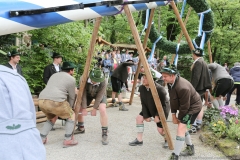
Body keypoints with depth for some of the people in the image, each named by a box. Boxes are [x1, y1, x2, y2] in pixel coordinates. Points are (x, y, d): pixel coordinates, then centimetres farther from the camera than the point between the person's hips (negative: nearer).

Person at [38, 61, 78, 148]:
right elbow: (71, 97, 16)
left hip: (42, 101, 7)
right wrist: (69, 108, 33)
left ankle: (42, 139, 20)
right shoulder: (71, 79, 10)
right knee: (71, 115, 16)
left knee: (51, 119, 31)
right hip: (55, 102, -7)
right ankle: (68, 140, 10)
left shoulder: (54, 75, 29)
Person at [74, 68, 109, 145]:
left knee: (102, 109, -26)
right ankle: (81, 128, 26)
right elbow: (83, 94, -26)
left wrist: (94, 109, -20)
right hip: (88, 94, 3)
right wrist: (84, 108, -22)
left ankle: (104, 134, -17)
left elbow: (99, 96, -28)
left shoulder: (103, 82, -38)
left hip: (99, 95, -3)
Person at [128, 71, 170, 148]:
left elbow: (163, 105, -23)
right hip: (149, 108, 6)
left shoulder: (159, 89, -33)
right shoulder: (142, 88, -15)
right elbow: (143, 103, -7)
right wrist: (146, 116, -10)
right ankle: (139, 140, 4)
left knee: (160, 129, -7)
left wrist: (157, 116, -22)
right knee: (139, 118, -8)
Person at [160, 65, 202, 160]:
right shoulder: (170, 83, -8)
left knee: (181, 128, -17)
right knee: (182, 126, 19)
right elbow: (172, 99, 3)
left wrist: (179, 118, -14)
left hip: (193, 107, -10)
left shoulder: (183, 87, -36)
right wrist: (173, 114, -1)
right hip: (183, 106, 10)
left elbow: (185, 106, -27)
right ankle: (190, 149, 38)